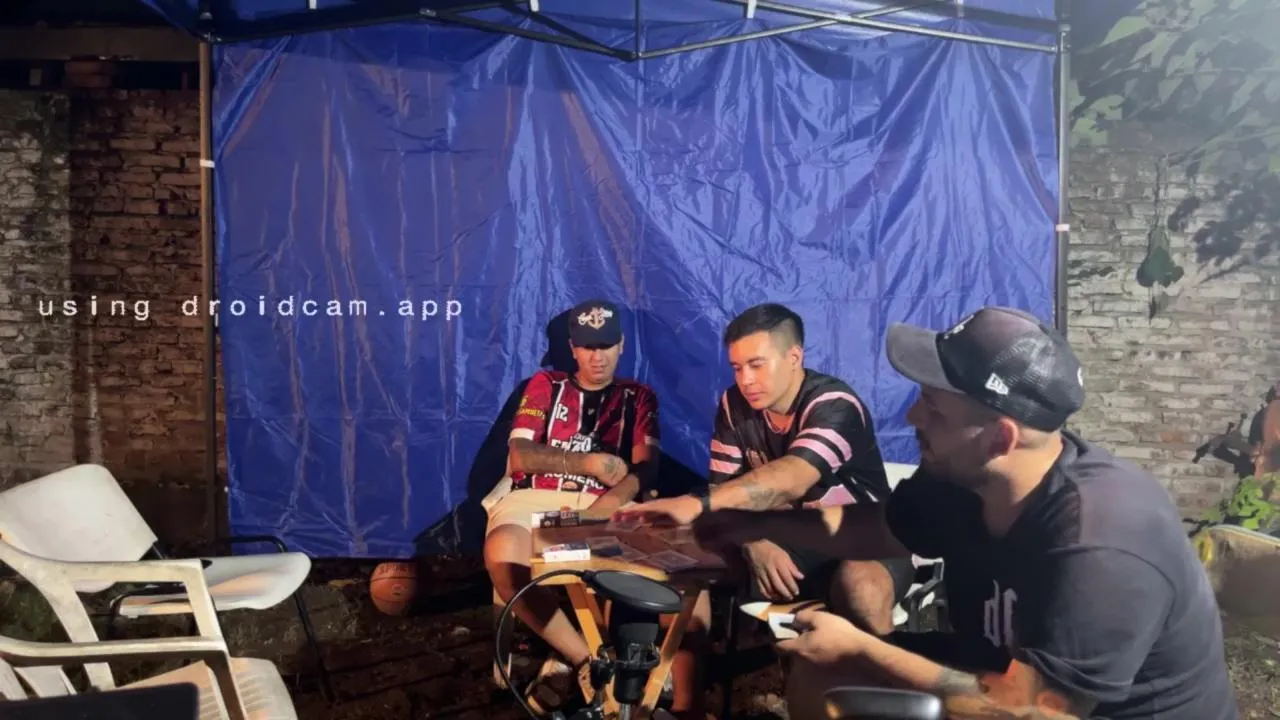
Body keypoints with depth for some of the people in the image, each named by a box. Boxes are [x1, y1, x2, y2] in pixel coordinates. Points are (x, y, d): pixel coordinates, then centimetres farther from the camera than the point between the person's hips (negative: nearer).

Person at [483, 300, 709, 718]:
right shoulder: (545, 386, 17)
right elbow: (519, 455, 5)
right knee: (502, 556, -36)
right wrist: (588, 463, -7)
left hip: (608, 506, 0)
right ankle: (586, 660, -21)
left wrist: (613, 500, -20)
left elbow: (645, 466, 2)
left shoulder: (639, 397, 19)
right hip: (537, 500, 0)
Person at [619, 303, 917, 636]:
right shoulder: (735, 405, -4)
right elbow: (725, 488, -6)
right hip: (789, 541, 4)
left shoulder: (834, 405, -24)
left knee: (859, 587, -39)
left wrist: (697, 505, -53)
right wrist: (754, 542, -27)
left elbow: (791, 480, -41)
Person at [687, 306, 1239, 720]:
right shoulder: (959, 480, -11)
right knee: (819, 675, 1)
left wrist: (859, 650, -27)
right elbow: (877, 527, 7)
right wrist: (755, 525, 0)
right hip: (1009, 669, 7)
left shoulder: (1100, 550, -34)